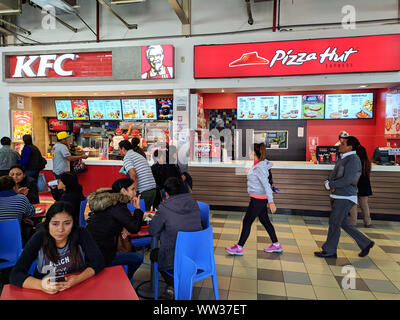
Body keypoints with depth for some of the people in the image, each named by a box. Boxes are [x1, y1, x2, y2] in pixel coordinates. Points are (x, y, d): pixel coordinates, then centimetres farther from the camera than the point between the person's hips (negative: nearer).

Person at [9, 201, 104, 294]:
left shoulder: (81, 234, -12)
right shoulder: (39, 238, -12)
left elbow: (98, 261, -11)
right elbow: (15, 275, -13)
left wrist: (79, 279, -28)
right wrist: (41, 285, -30)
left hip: (78, 289, -2)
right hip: (45, 293, 2)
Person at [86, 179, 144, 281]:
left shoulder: (109, 200, 8)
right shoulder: (118, 206, -20)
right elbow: (135, 228, -17)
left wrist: (123, 228, 4)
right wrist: (137, 208, -6)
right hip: (100, 256, -9)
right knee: (138, 259, -2)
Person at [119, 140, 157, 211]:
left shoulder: (127, 157, -4)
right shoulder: (139, 155, 22)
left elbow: (133, 175, -19)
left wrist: (135, 191, -14)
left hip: (143, 191, -8)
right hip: (153, 189, 8)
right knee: (147, 212, 16)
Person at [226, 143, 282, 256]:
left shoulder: (259, 167, -21)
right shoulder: (257, 165, 7)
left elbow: (266, 185, -23)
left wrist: (271, 202, -23)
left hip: (258, 199, -10)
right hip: (260, 198, 10)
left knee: (247, 222, 0)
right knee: (265, 221, 18)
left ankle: (239, 248, 12)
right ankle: (276, 245, 30)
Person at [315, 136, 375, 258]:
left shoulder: (353, 159, -16)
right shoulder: (342, 159, 13)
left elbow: (347, 180, -25)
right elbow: (332, 175, 14)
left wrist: (330, 185, -15)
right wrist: (329, 184, -7)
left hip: (345, 198, -9)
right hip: (337, 196, 9)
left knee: (334, 223, -3)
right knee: (344, 223, 15)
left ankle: (329, 251, 10)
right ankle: (365, 243, 29)